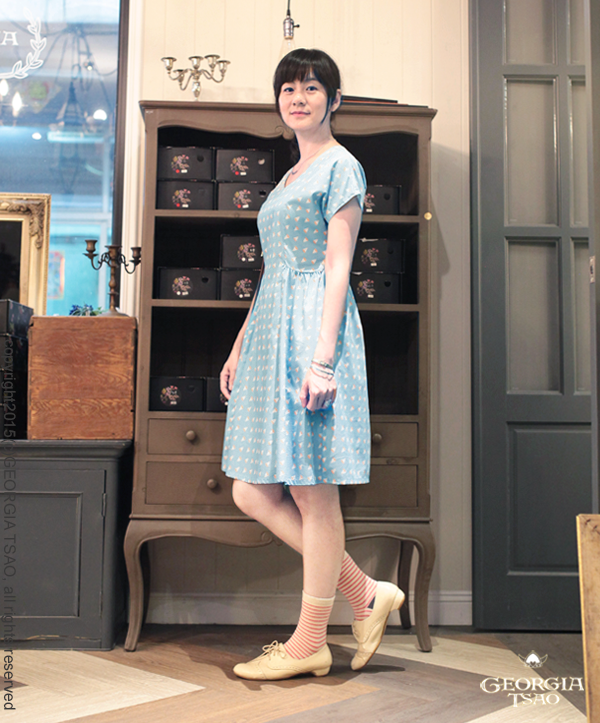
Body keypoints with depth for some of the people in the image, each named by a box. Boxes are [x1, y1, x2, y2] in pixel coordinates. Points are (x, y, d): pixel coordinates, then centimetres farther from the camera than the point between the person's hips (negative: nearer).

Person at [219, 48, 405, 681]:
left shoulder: (340, 167, 0)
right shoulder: (290, 177, 24)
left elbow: (337, 268, -10)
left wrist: (321, 356, -18)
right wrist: (239, 347, 21)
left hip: (312, 327, -9)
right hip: (269, 332, 9)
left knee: (312, 493, -2)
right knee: (253, 493, 6)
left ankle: (310, 642, 12)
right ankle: (366, 595, 16)